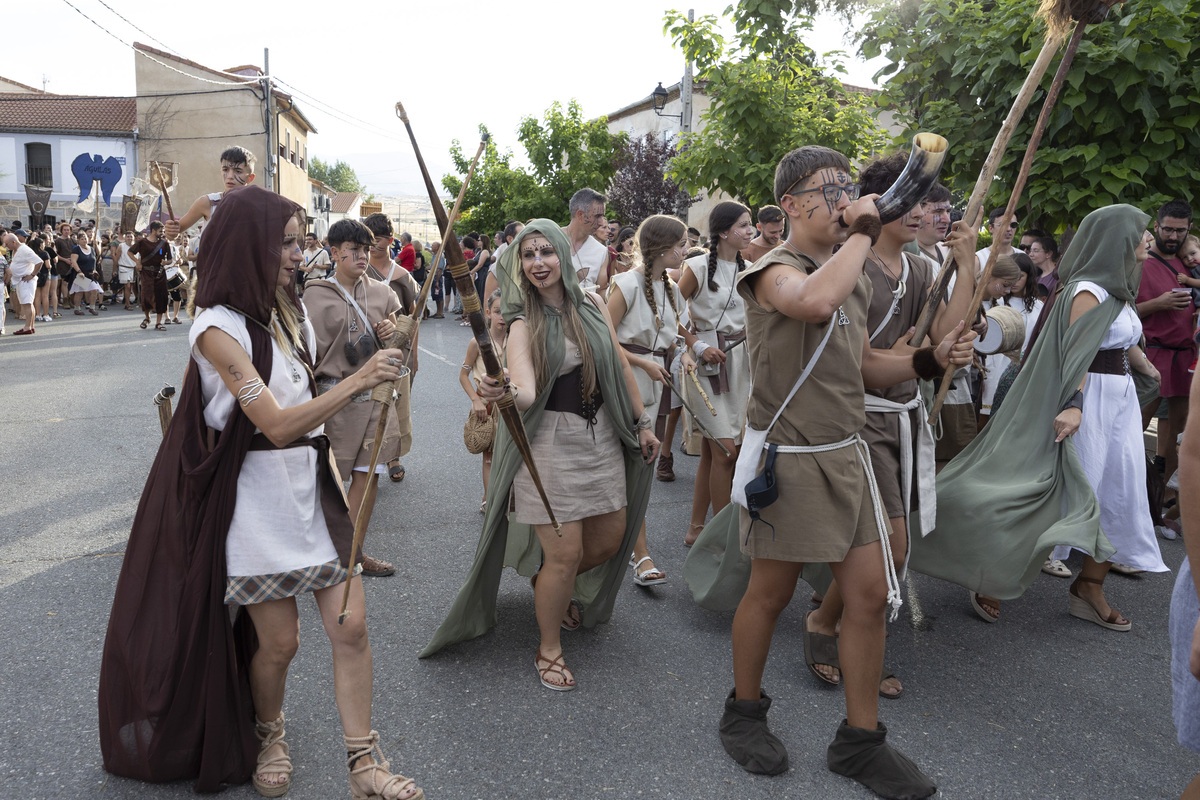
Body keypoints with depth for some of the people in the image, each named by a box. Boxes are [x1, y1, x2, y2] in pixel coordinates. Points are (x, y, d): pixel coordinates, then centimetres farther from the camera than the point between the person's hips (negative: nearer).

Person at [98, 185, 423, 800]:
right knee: (278, 641, 3)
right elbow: (277, 424, -25)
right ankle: (268, 737, 34)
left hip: (313, 487, 6)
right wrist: (357, 381, -31)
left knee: (350, 626, 1)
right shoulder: (219, 327, -15)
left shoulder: (288, 311, 9)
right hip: (258, 495, -6)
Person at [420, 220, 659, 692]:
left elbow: (619, 365, 10)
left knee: (610, 539, 15)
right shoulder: (525, 324, -11)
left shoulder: (592, 306, 3)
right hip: (551, 440, -5)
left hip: (602, 434, 6)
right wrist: (503, 393, -49)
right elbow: (526, 391, -27)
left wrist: (642, 422, 13)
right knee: (564, 553, -4)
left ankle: (551, 591, 44)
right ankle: (549, 649, 19)